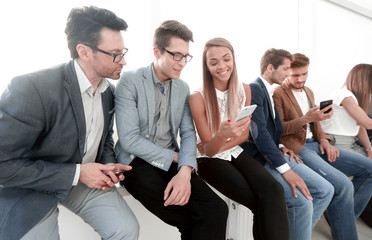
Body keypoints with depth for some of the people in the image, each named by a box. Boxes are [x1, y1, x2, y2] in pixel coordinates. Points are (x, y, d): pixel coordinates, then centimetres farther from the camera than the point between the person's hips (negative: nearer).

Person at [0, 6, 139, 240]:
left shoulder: (109, 91, -2)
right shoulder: (32, 89, -26)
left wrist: (109, 165, -7)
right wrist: (77, 173, -23)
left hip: (85, 178, 5)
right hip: (33, 189, -4)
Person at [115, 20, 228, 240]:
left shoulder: (183, 88, 9)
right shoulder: (130, 81, -7)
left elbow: (188, 134, 2)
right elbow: (129, 139, -15)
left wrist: (184, 171, -17)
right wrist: (175, 157, -11)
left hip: (172, 162, 4)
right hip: (138, 162, -3)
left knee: (217, 209, -21)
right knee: (191, 221, -25)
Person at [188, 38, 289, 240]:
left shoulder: (244, 90, 0)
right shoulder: (198, 98, -12)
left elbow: (245, 134, 7)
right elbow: (209, 150, -10)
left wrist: (220, 146, -8)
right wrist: (222, 136, -33)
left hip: (236, 153, 4)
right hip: (210, 160, -3)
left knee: (273, 190, -25)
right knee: (259, 202, -24)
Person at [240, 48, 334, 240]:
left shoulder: (268, 91, 17)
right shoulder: (254, 89, -13)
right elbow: (259, 133, -22)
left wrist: (281, 146, 4)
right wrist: (286, 170, -24)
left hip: (274, 154, 9)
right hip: (257, 159, -9)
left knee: (325, 190, 1)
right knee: (302, 202, -24)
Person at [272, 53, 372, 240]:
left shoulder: (308, 91, 18)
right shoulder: (278, 94, -8)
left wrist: (323, 139, 6)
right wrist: (305, 119, -24)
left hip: (315, 144, 9)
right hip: (296, 149, -9)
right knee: (343, 184, -27)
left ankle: (346, 215, 13)